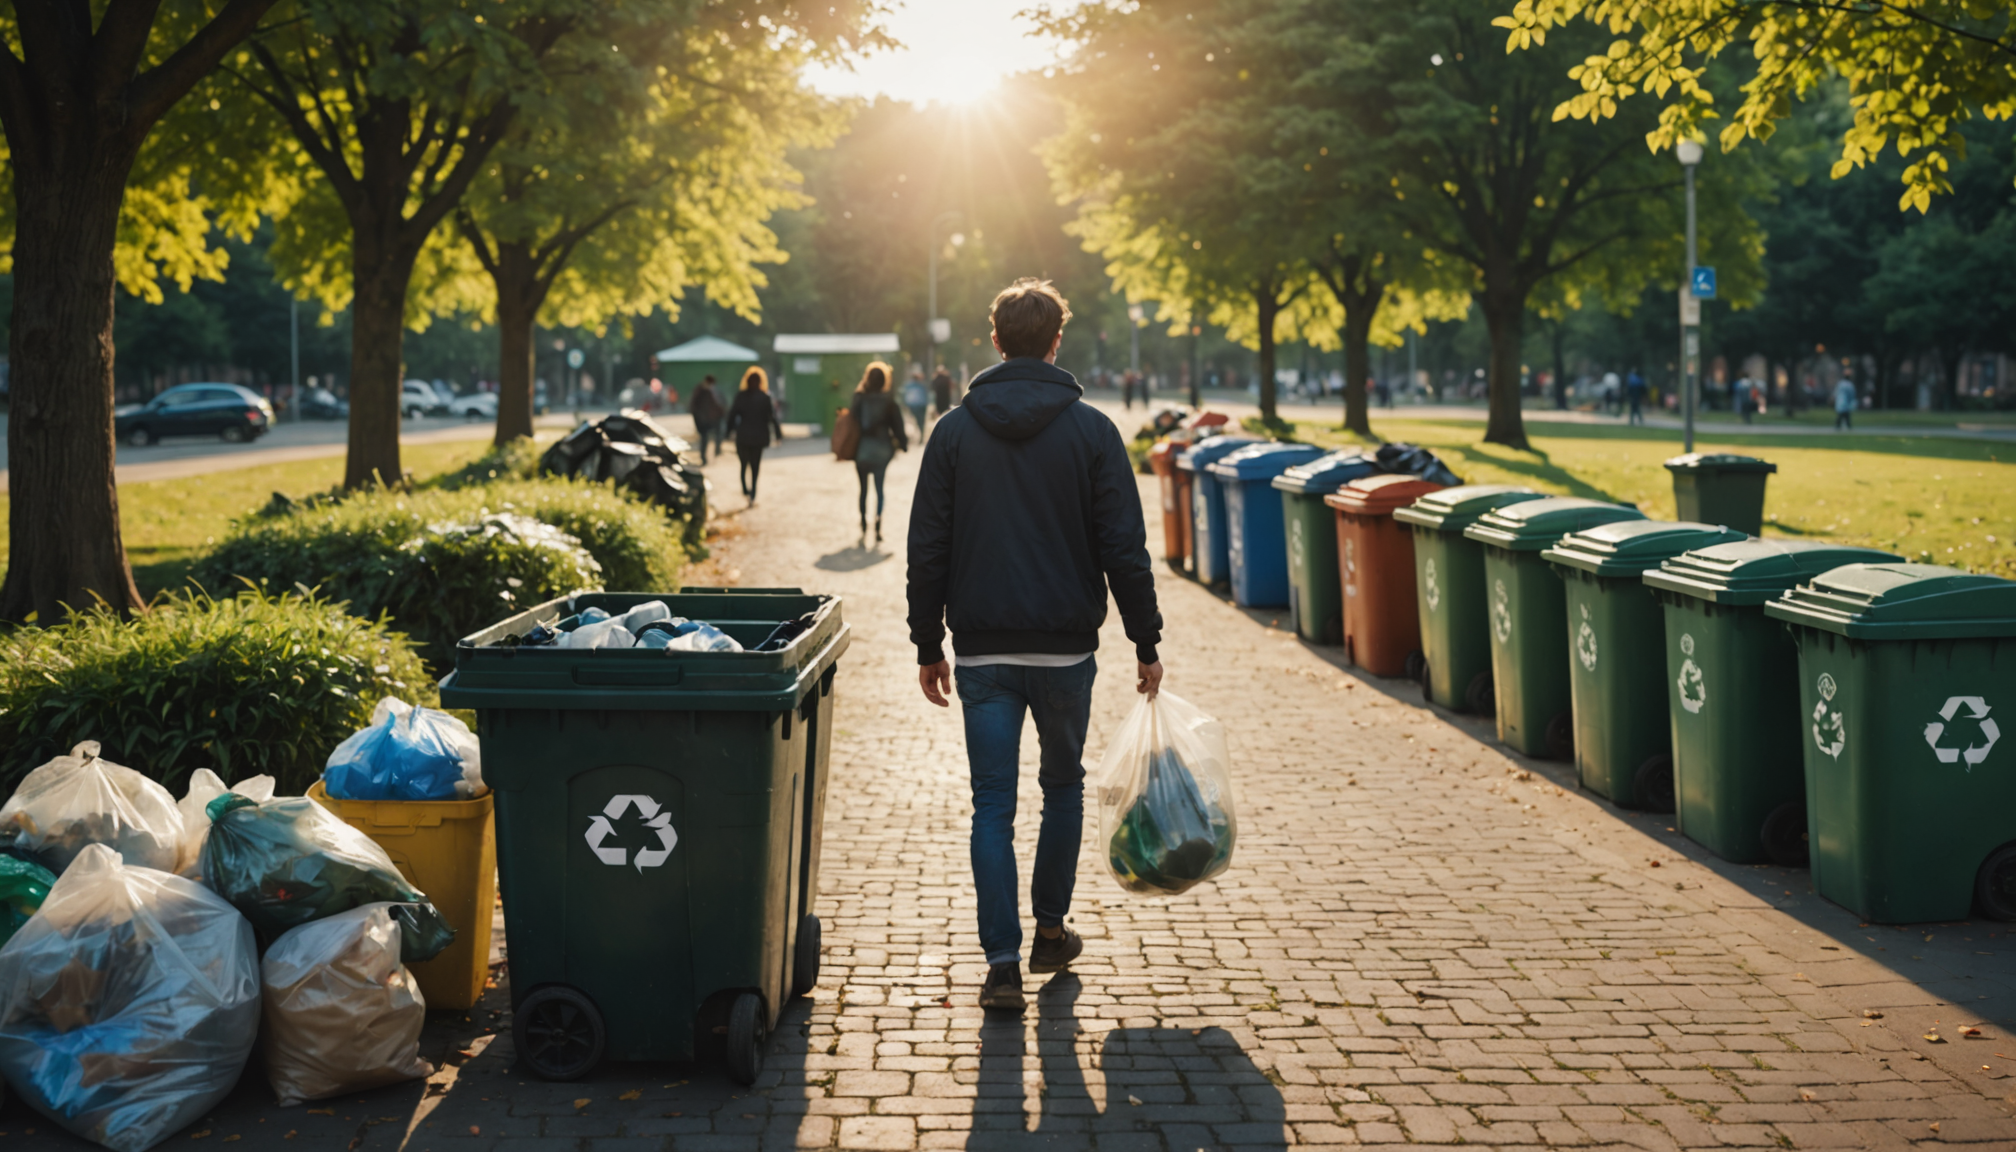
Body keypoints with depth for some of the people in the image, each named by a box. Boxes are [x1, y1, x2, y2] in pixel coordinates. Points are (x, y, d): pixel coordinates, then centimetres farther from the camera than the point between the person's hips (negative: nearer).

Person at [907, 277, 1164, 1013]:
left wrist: (928, 646, 10)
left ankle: (1003, 964, -2)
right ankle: (1050, 930, 29)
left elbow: (927, 549, 3)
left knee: (993, 805, 3)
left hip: (982, 649, 1)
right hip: (1066, 645, 0)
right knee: (1064, 785, 20)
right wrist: (1146, 642, 3)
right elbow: (1124, 547, -5)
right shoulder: (1090, 429, -3)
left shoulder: (955, 431, 1)